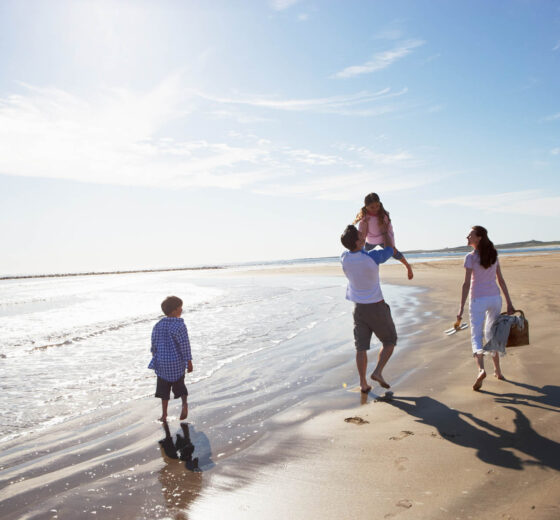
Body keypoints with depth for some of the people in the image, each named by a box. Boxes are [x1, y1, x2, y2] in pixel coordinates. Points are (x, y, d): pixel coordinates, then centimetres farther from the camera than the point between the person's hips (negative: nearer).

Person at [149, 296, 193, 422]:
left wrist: (155, 357, 21)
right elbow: (185, 345, -13)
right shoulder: (180, 326, -15)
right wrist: (189, 362, -6)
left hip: (161, 363, 3)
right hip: (177, 363, -3)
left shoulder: (158, 325, -1)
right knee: (179, 384, 14)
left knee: (164, 388, 14)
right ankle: (184, 403, -10)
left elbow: (154, 343, 7)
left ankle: (164, 414, 18)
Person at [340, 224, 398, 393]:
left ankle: (363, 384, 7)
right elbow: (390, 249, -1)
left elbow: (356, 252, 16)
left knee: (361, 346, 7)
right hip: (376, 306, -4)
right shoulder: (373, 257, -21)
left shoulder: (344, 258, -8)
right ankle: (378, 372, -2)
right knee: (389, 341, 13)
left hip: (359, 307, 4)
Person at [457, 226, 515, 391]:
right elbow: (501, 280, 8)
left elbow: (466, 284, -15)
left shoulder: (471, 257, -11)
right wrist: (509, 303, 12)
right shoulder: (493, 255, 6)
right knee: (491, 334, 21)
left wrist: (461, 310, -14)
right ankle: (498, 371, 27)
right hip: (495, 298, 5)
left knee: (476, 336, -1)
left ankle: (481, 369, -24)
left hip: (478, 300, -5)